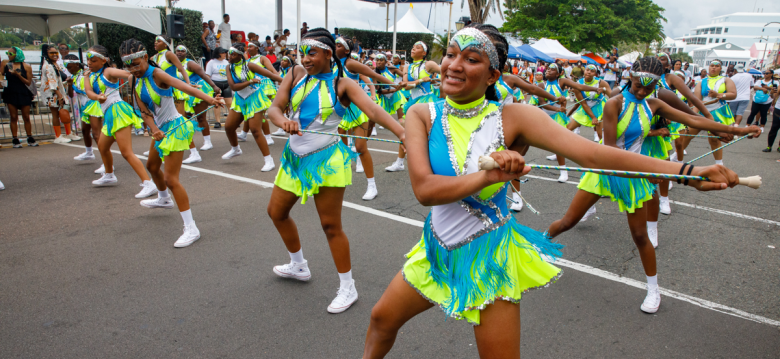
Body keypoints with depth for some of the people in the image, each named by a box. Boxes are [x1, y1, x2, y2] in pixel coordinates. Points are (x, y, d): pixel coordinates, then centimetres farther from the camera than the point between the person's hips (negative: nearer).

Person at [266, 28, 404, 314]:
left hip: (325, 159, -6)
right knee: (276, 211, 18)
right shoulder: (296, 74, 4)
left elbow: (374, 111, -24)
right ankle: (298, 266, 41)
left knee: (330, 225, -3)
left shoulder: (342, 85, -8)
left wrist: (402, 132, -42)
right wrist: (284, 121, -30)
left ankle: (348, 288, 14)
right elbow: (274, 108, -6)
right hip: (294, 156, 6)